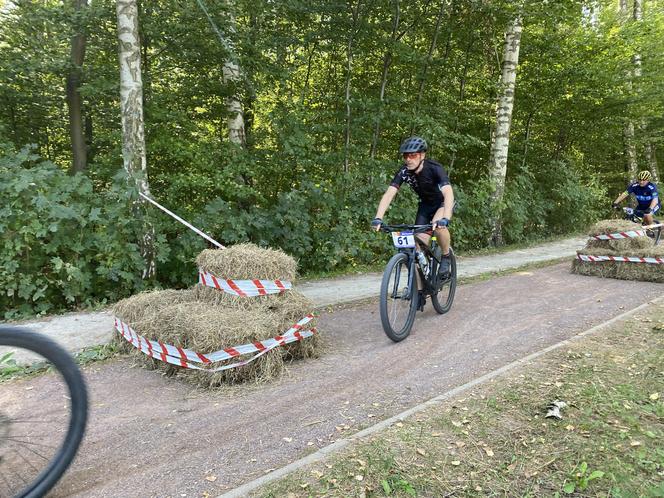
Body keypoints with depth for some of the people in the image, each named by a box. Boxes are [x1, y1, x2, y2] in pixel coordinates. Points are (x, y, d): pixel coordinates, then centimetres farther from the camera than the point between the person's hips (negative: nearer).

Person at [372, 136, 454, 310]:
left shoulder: (435, 169, -32)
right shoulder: (404, 171, -21)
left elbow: (448, 194, -44)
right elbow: (389, 194, -29)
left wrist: (445, 219, -61)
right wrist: (378, 218, -44)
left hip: (443, 203, -4)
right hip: (425, 204, 4)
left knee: (439, 225, -37)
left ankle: (446, 257, -8)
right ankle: (420, 290, 5)